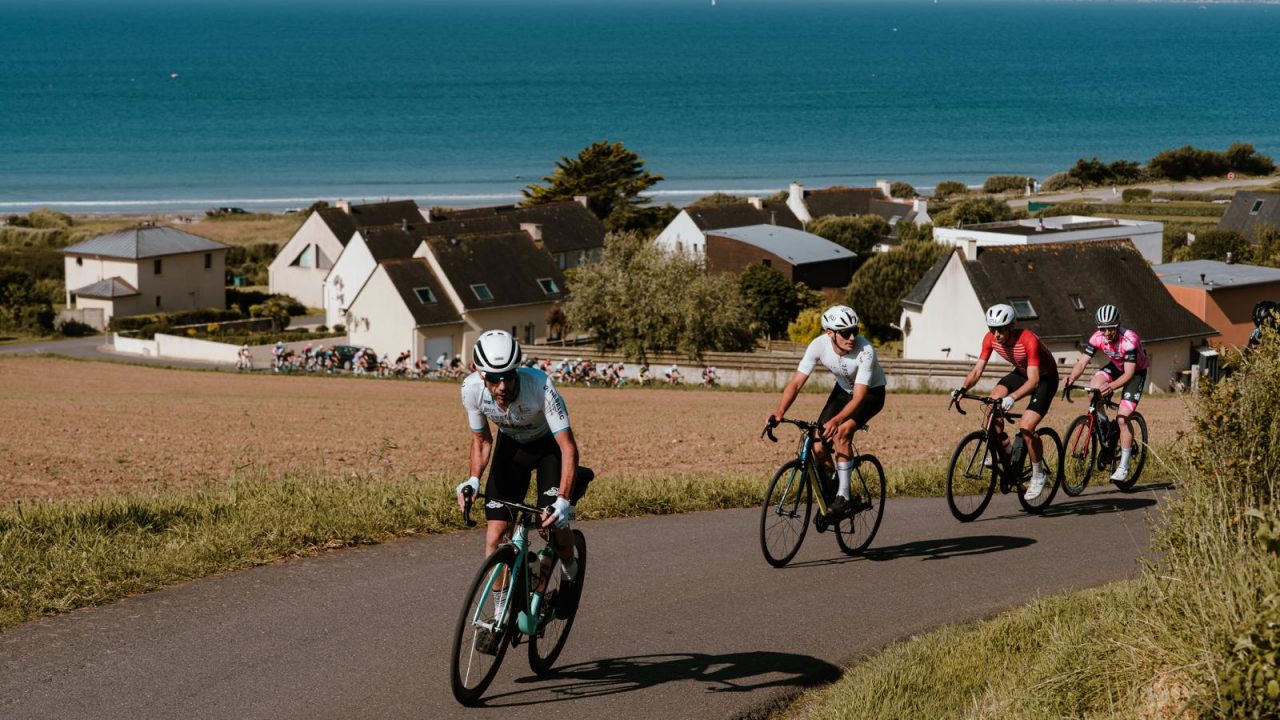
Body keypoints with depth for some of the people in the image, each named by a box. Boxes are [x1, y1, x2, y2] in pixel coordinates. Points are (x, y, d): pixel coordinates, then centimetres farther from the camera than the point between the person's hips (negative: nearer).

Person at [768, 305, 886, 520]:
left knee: (842, 432, -31)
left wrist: (835, 421, -55)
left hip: (871, 392, -4)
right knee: (819, 447, -10)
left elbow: (859, 397, -39)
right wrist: (780, 411, -40)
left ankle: (844, 497, -22)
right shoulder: (819, 345, -26)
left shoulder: (865, 351, -36)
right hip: (843, 390, 4)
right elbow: (796, 382, -23)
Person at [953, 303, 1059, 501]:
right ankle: (1002, 453, -4)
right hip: (1020, 373, 6)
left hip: (1045, 378, -6)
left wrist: (1012, 398, -56)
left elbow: (1034, 380, -41)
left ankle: (1038, 475, 0)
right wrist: (963, 388, -34)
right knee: (994, 399, -22)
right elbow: (978, 369, -15)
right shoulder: (991, 338, -18)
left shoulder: (1028, 340, -35)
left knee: (1026, 428, -21)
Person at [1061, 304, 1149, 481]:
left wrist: (1111, 386, -54)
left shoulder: (1129, 340, -36)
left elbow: (1129, 373, -37)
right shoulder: (1097, 338, -22)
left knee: (1123, 418, -16)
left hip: (1136, 371, -5)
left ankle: (1123, 467, -6)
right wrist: (1072, 377, -47)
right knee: (1094, 387, -26)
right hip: (1116, 367, 5)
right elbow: (1082, 362, -25)